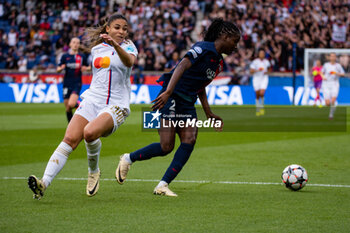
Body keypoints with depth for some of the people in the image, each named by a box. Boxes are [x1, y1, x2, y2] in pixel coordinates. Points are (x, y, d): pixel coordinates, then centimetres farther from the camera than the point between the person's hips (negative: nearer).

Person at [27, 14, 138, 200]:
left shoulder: (128, 47, 3)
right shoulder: (97, 48, 16)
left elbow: (129, 61, -22)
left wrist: (116, 44, -39)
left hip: (116, 106, -4)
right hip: (92, 100, 4)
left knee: (90, 132, -32)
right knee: (70, 138, -19)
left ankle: (93, 172, -6)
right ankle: (44, 183, -30)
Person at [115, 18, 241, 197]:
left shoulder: (219, 62, 17)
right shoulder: (204, 48, -11)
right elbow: (182, 66, -23)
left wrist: (209, 114, 23)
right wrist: (168, 92, -35)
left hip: (187, 105, 9)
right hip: (171, 99, -9)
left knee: (189, 140, -12)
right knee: (166, 147, -12)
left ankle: (163, 185, -11)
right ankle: (128, 159, 13)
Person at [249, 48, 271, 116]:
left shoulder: (266, 61, 2)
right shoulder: (255, 61, -6)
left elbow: (269, 68, 20)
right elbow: (251, 71, -8)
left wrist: (267, 72, -2)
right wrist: (257, 70, -24)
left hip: (264, 78, 0)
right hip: (256, 78, 0)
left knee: (262, 93, -17)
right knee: (257, 95, 4)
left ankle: (262, 107, 6)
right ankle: (257, 109, 20)